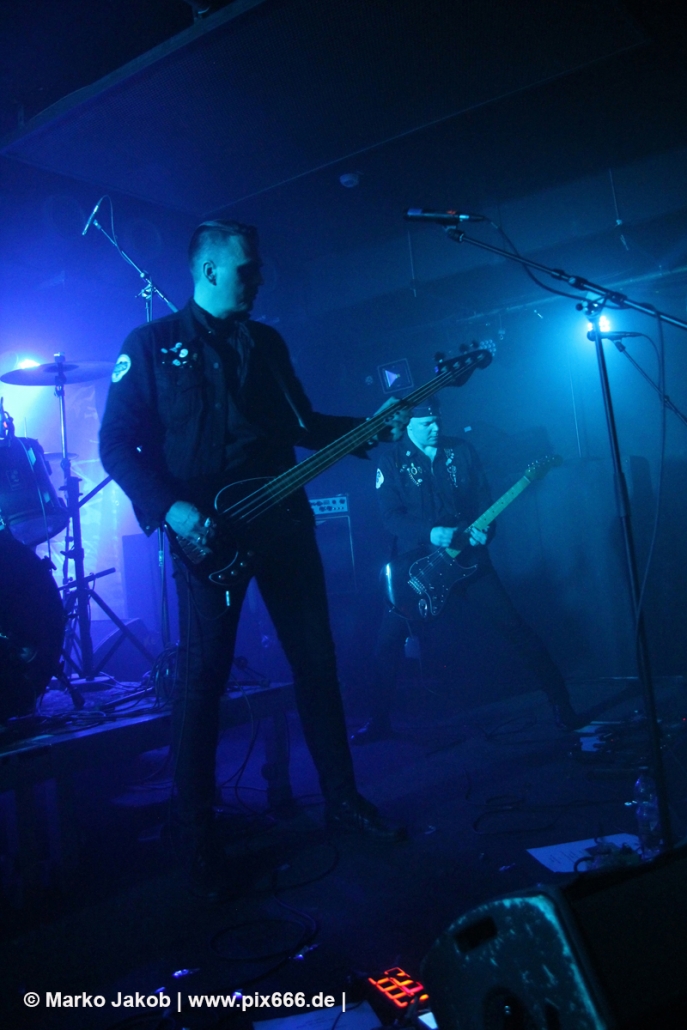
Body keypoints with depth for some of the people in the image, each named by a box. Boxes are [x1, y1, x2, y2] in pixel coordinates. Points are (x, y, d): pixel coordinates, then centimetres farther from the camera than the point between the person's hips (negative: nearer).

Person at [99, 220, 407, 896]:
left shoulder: (267, 343, 17)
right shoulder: (151, 344, 1)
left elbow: (304, 425, 20)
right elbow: (117, 444, -5)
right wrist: (171, 509, -19)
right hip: (207, 534, -5)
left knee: (317, 662, 8)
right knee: (201, 681, -1)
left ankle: (342, 799, 25)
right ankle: (196, 838, 15)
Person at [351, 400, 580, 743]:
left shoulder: (461, 450, 5)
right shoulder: (392, 461, 0)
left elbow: (483, 497, 4)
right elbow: (391, 515, -9)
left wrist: (484, 529, -16)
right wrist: (430, 533, -24)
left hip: (468, 557, 1)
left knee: (514, 627, -2)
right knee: (388, 641, -4)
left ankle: (560, 701, 11)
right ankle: (379, 721, 12)